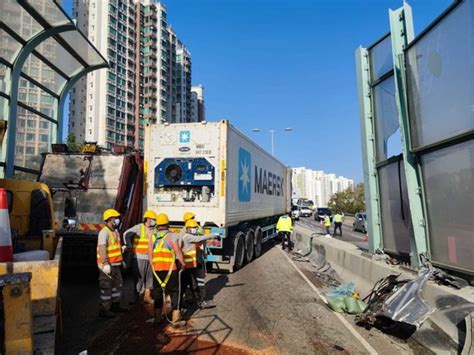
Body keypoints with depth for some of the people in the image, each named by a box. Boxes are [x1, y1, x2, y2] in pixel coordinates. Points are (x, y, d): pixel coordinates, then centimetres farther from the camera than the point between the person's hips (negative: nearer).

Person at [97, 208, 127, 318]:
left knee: (118, 284, 19)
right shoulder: (104, 232, -18)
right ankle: (104, 310, 10)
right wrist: (105, 264, -32)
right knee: (106, 287, -1)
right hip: (107, 265, -10)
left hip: (115, 264, 10)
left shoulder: (115, 231, 13)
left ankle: (115, 305, 33)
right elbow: (102, 248, -27)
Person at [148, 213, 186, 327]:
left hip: (156, 269, 5)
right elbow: (178, 252, -11)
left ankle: (157, 317, 26)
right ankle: (176, 319, 5)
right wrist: (183, 264, 2)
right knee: (175, 293, 5)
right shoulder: (171, 236, -8)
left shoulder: (152, 237, 6)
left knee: (158, 293, 17)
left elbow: (150, 254, 7)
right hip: (170, 269, -4)